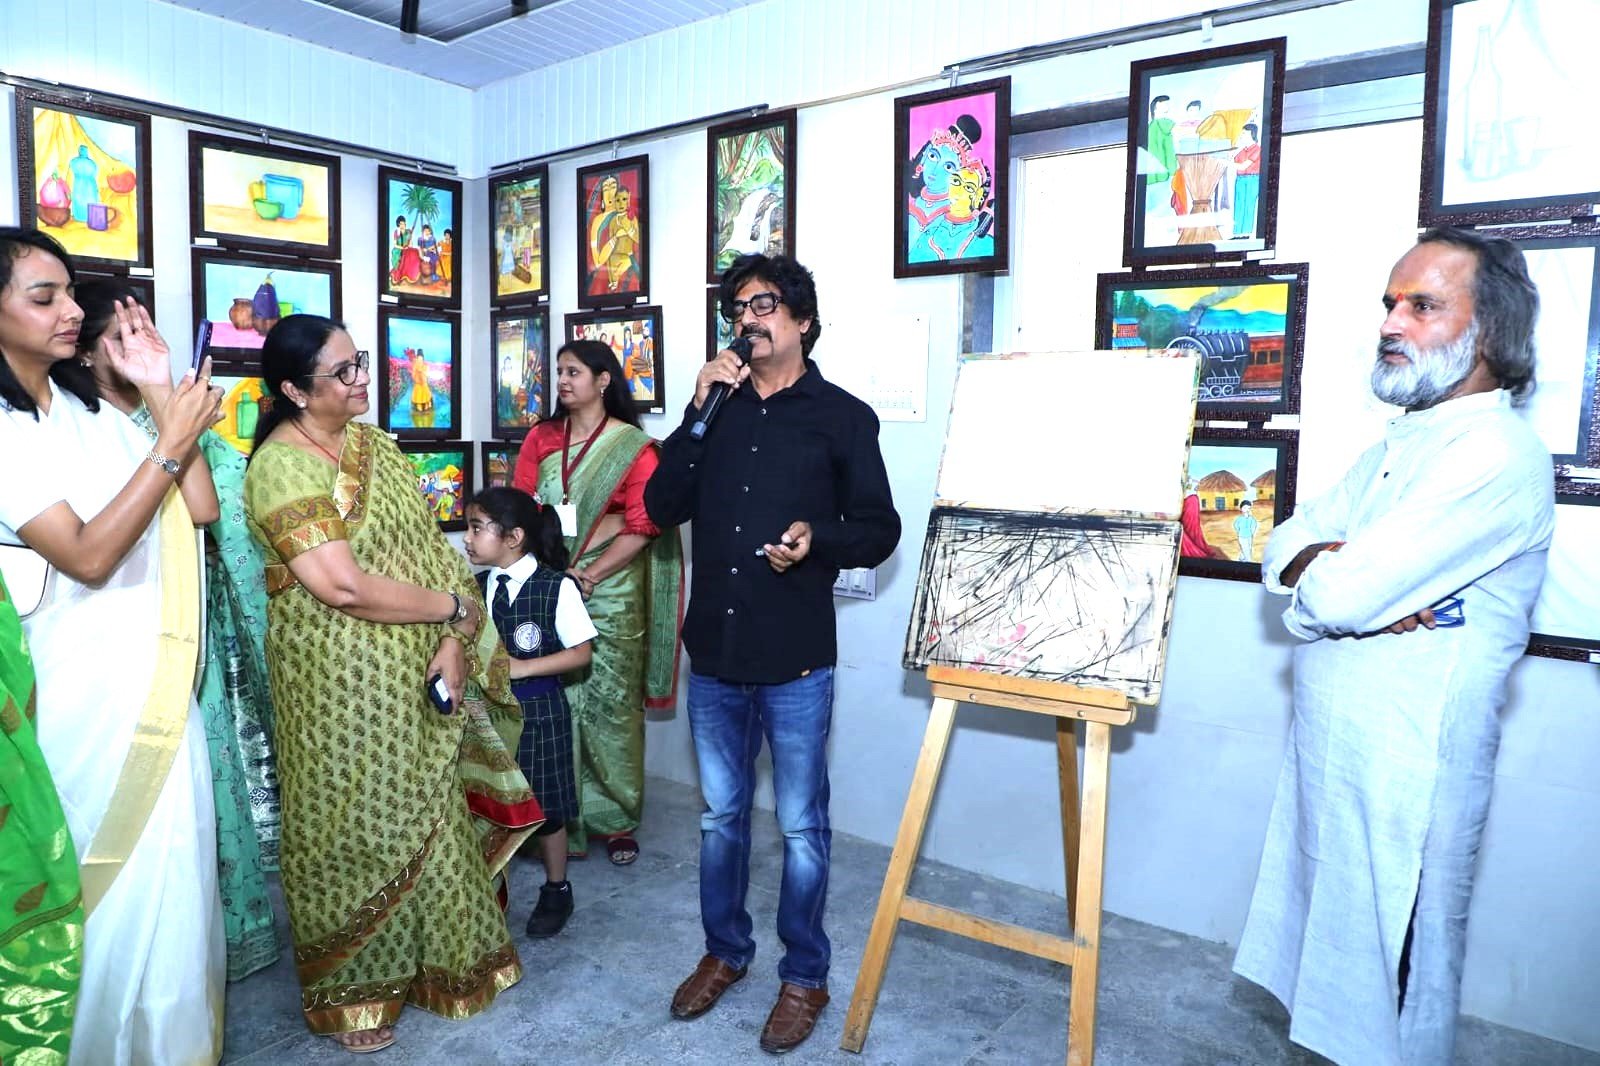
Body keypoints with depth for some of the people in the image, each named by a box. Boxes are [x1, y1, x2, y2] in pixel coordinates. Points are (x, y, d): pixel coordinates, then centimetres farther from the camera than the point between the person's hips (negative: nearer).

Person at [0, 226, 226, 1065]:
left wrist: (161, 395, -3)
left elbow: (200, 509, 1)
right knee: (103, 886, 7)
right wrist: (173, 442, -21)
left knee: (173, 870, 14)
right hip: (82, 688, -6)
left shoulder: (92, 410, 8)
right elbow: (87, 556, -20)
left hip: (160, 680, 6)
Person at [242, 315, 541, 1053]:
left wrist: (454, 642, -10)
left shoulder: (375, 444, 7)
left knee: (429, 815, 15)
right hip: (343, 685, -6)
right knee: (358, 827, 9)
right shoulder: (282, 465, -15)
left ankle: (438, 957, 36)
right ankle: (354, 990, 31)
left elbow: (428, 549, 3)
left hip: (418, 675, 6)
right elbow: (343, 586, -24)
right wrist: (455, 608, -14)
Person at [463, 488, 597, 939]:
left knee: (544, 805, 10)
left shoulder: (557, 587, -14)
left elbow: (581, 652, -12)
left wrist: (522, 668, -19)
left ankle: (556, 891, 31)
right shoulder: (477, 586, 2)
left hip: (538, 710, -4)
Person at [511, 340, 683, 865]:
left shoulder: (635, 447, -2)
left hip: (611, 589, -3)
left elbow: (642, 526, -8)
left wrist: (589, 575, -15)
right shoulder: (541, 438, 11)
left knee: (608, 703, 1)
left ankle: (616, 820, 15)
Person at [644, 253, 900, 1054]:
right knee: (719, 815, 18)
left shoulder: (843, 416, -2)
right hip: (713, 652, 4)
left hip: (796, 660, -4)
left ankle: (804, 978, 27)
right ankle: (724, 951, 38)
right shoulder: (717, 409, 10)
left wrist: (817, 538, -22)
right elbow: (663, 506, 0)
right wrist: (698, 411, -8)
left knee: (800, 826, 8)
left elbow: (880, 530, -2)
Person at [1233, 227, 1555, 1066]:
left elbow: (1338, 594, -25)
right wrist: (1344, 567, -15)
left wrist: (1319, 567, -3)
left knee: (1390, 977, 8)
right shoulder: (1402, 442, 12)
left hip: (1403, 769, -8)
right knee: (1336, 944, 20)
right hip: (1330, 745, 8)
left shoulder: (1496, 454, -17)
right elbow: (1285, 547, 6)